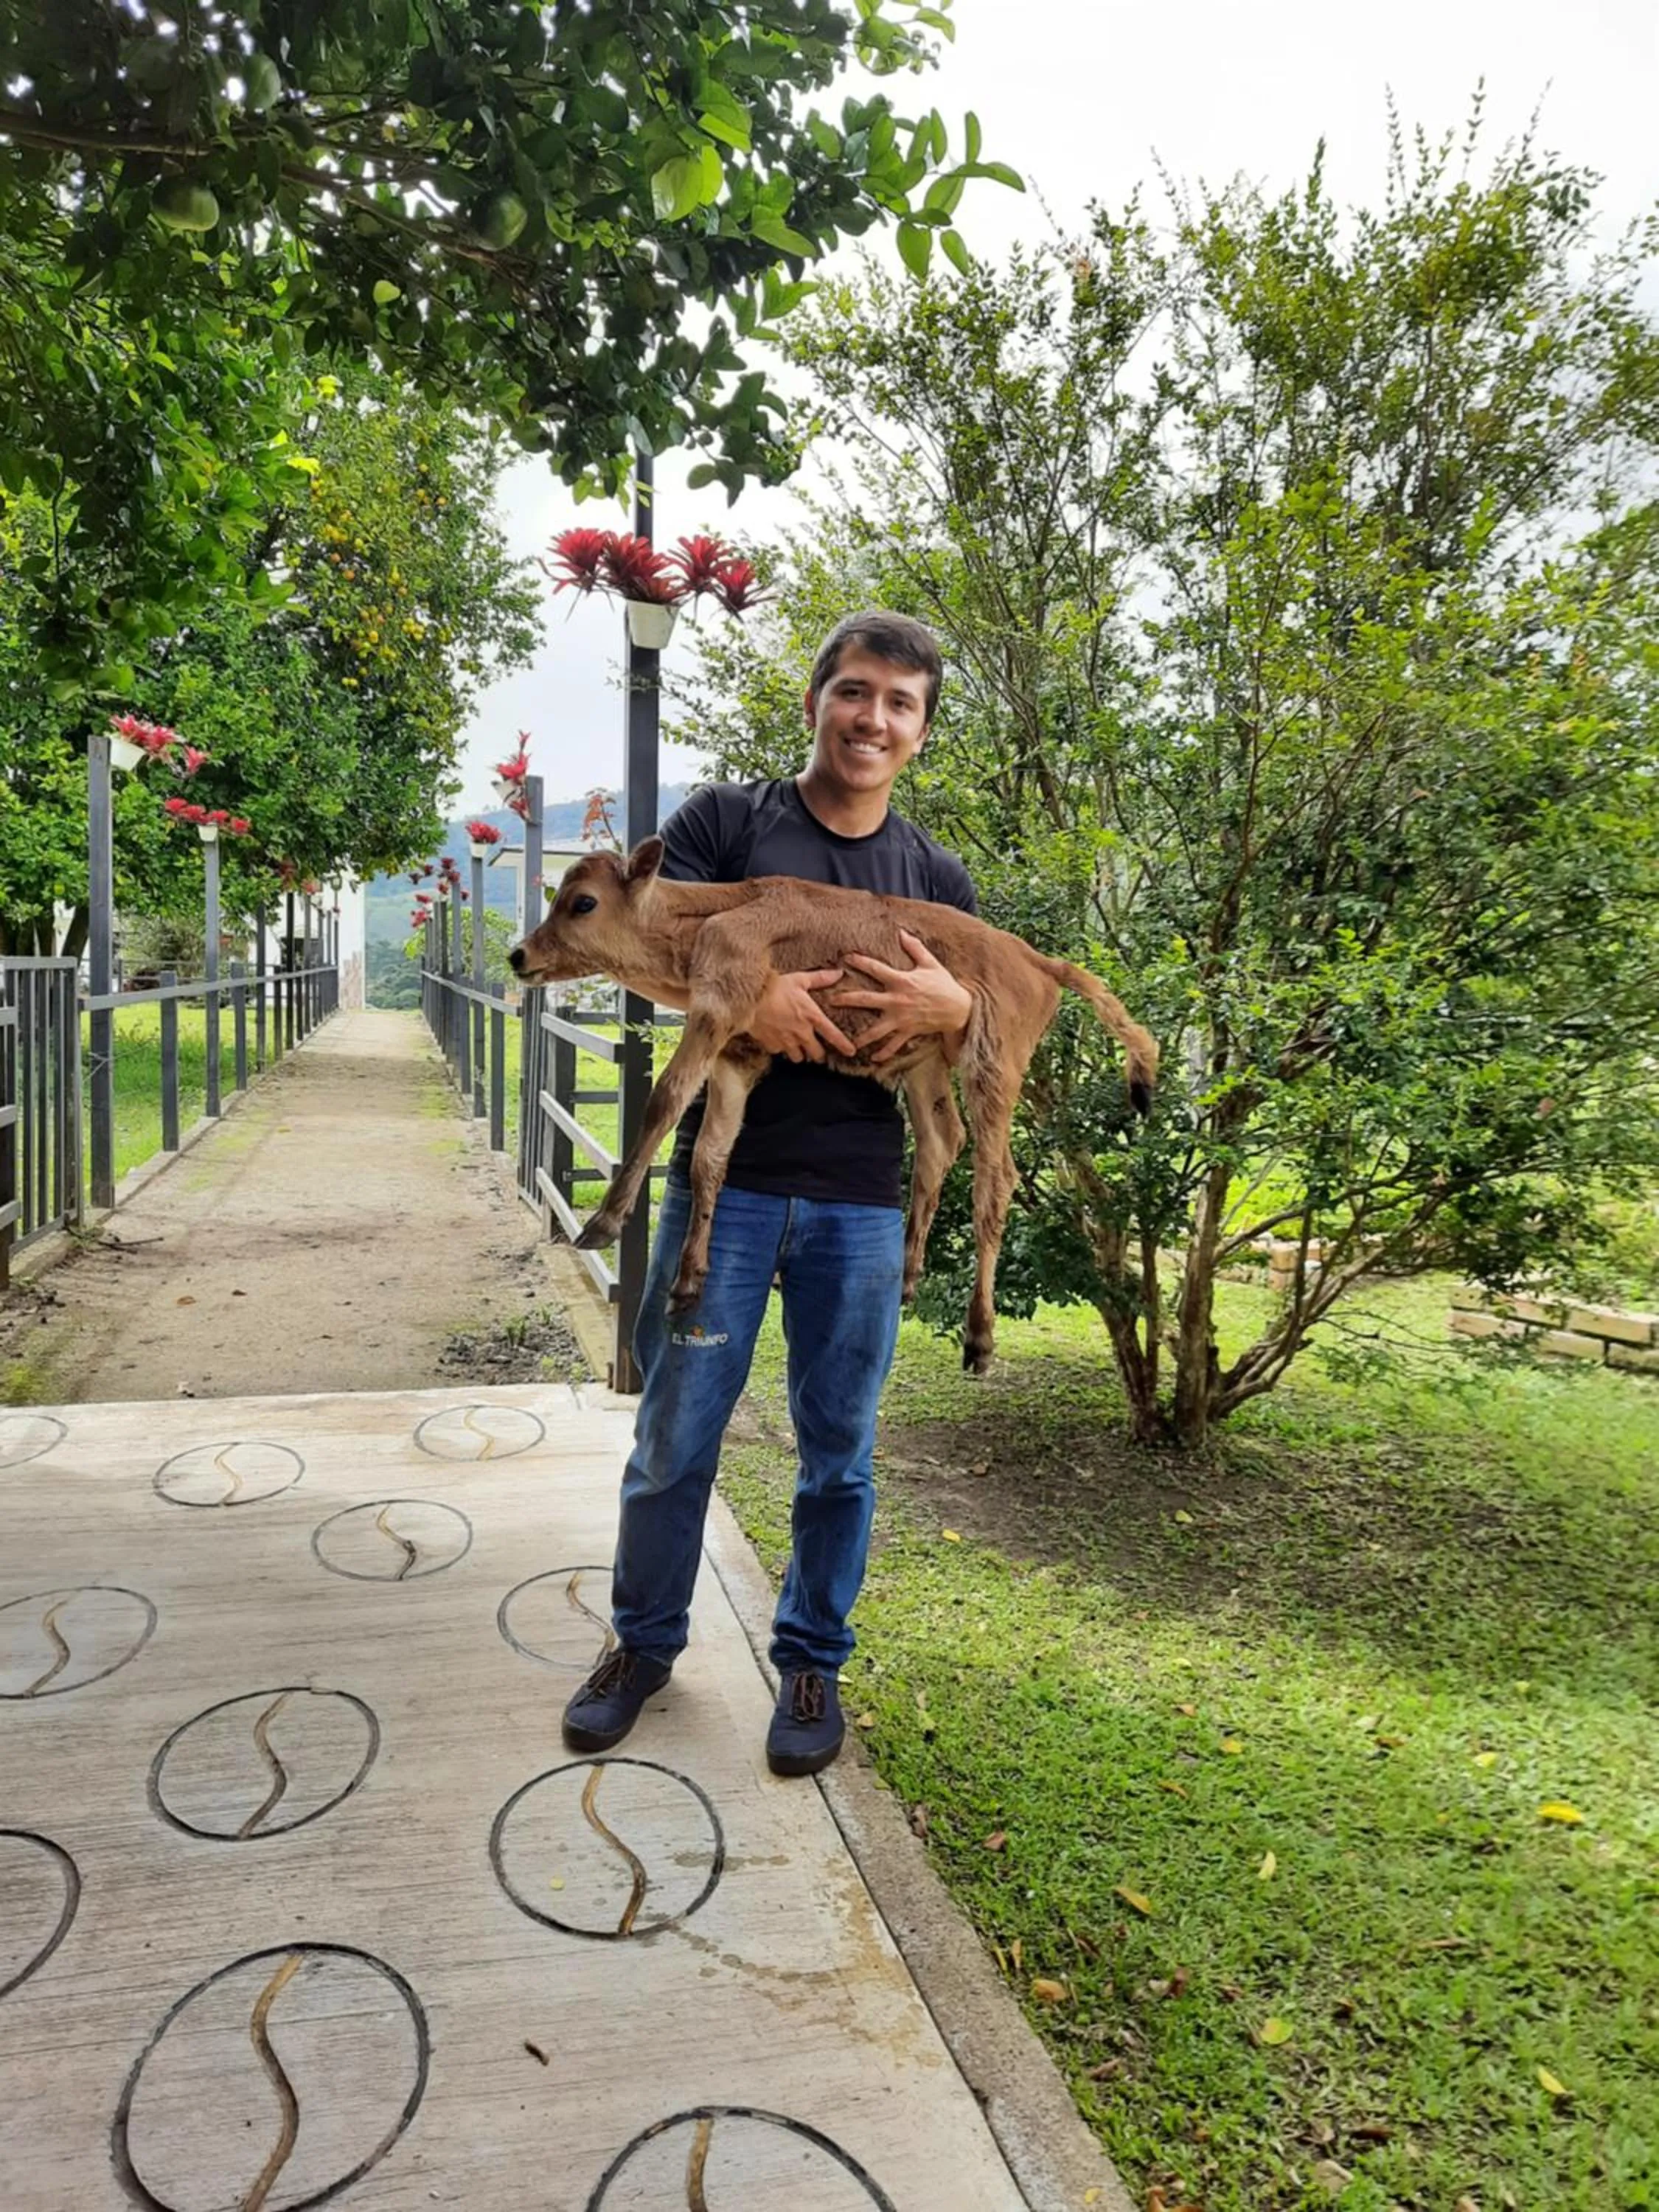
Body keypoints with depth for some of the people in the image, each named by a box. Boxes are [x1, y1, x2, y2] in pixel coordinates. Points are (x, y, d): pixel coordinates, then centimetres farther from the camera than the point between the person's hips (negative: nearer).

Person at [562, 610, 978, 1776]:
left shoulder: (937, 877, 10)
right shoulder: (726, 819, 3)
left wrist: (954, 1010, -12)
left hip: (862, 1203, 2)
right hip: (725, 1181, -1)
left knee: (839, 1451, 11)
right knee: (675, 1436, 8)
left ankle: (813, 1663, 31)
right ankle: (646, 1642, 31)